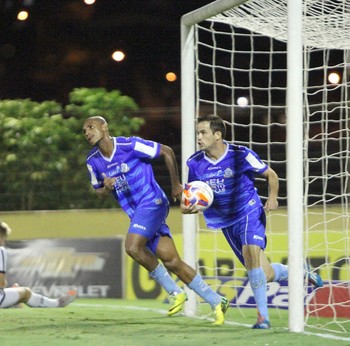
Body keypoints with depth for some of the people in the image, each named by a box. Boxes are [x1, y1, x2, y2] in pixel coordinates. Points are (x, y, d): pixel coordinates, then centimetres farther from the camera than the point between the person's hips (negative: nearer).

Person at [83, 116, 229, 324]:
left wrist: (176, 184, 1)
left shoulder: (130, 145, -11)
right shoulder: (93, 161, 7)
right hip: (136, 213, 6)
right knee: (171, 261, 0)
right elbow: (99, 193, 17)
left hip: (152, 202, -6)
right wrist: (106, 187, -7)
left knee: (132, 247, -24)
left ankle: (175, 292, -9)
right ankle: (217, 302, 7)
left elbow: (166, 151, -3)